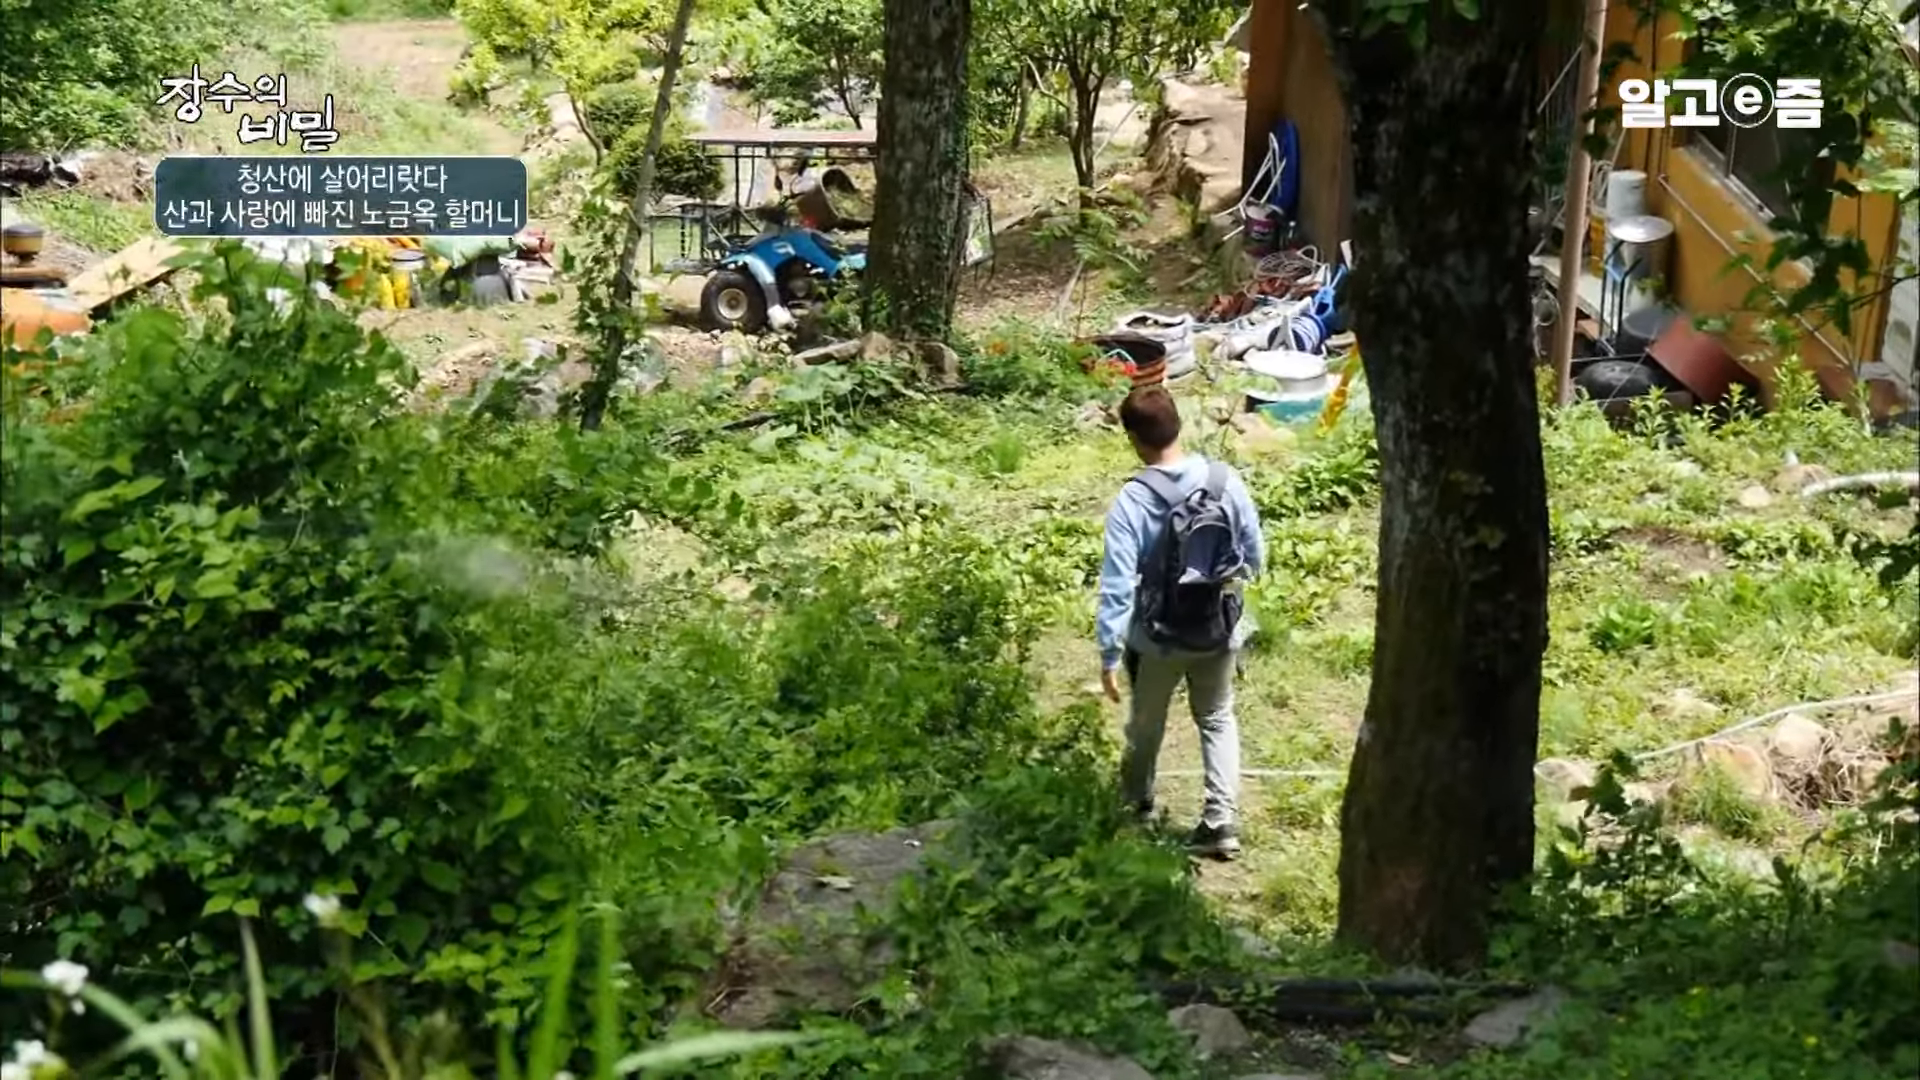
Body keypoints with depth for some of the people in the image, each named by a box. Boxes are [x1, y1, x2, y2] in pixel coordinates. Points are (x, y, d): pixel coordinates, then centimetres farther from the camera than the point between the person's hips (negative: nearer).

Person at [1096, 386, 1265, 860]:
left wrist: (1108, 656, -14)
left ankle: (1137, 804, 47)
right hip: (1221, 630, 2)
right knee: (1217, 719, 23)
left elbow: (1117, 587, -22)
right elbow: (1255, 557, -2)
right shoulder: (1227, 481, -13)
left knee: (1146, 723, 23)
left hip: (1158, 638, -2)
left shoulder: (1132, 501, -23)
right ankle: (1221, 821, 15)